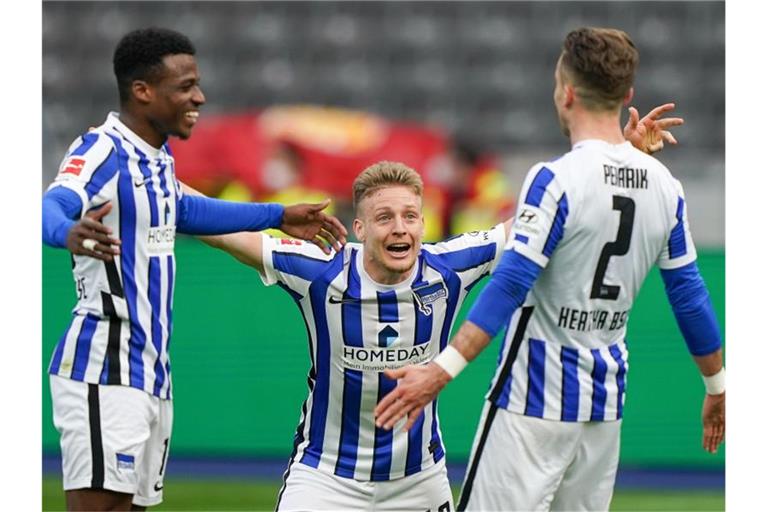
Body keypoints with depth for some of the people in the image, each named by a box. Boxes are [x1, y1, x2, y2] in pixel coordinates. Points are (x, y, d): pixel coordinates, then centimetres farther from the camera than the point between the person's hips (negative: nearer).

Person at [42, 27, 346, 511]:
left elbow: (183, 211, 36)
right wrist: (69, 231, -58)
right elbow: (55, 204, -34)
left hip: (152, 375, 9)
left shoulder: (157, 157, 14)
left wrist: (279, 217, 39)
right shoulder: (102, 150, -14)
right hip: (105, 369, -9)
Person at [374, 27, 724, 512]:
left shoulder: (557, 180, -15)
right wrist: (717, 385, 23)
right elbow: (690, 296, 11)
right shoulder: (664, 186, 5)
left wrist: (442, 370, -22)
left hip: (536, 399, -7)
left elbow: (510, 285, -20)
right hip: (607, 403, 7)